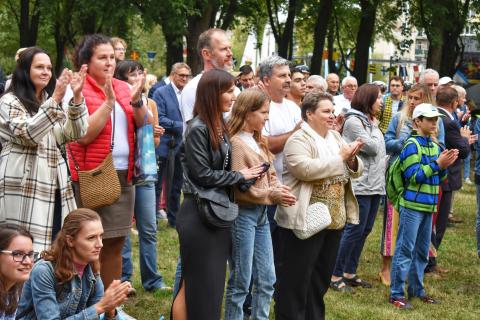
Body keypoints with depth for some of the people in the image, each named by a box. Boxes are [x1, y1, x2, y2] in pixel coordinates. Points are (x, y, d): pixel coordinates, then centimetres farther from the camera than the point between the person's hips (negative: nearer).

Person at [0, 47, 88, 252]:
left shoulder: (52, 101, 21)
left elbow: (76, 133, 6)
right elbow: (28, 134, -18)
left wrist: (76, 97, -9)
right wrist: (55, 99, -23)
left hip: (53, 189, 7)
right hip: (24, 190, -7)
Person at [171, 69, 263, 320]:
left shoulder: (219, 127, 10)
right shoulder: (197, 129, -15)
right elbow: (203, 175, -18)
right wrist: (241, 176, -10)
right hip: (199, 214, -8)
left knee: (213, 284, 12)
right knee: (199, 285, 0)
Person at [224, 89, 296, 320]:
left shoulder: (258, 142, 12)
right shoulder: (236, 143, -16)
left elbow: (269, 174, 15)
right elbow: (239, 188, -20)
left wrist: (280, 189, -5)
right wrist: (273, 196, -17)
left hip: (261, 214, 9)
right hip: (243, 214, -9)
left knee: (267, 280, 12)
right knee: (240, 282, 0)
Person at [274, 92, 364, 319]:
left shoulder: (336, 137, 12)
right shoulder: (299, 139, -11)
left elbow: (356, 171, 13)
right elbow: (305, 169, -27)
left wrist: (352, 159, -11)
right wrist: (340, 158, -19)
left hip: (334, 219, 8)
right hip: (305, 220, -8)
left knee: (322, 275, 16)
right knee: (296, 277, -1)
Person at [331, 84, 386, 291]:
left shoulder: (370, 121, 17)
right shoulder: (354, 121, -11)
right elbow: (371, 147, -15)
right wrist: (374, 128, 0)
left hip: (375, 184, 9)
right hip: (360, 184, -9)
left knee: (365, 230, 11)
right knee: (354, 230, -8)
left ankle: (350, 273, 20)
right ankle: (336, 275, -2)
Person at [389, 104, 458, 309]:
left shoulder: (434, 146, 12)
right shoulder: (412, 145, -12)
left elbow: (438, 177, 15)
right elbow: (413, 176, -17)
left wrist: (445, 165, -4)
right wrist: (437, 164, -19)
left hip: (428, 206, 8)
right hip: (412, 205, -8)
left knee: (422, 251, 15)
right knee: (405, 250, -5)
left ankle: (416, 289, 26)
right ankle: (396, 294, 0)